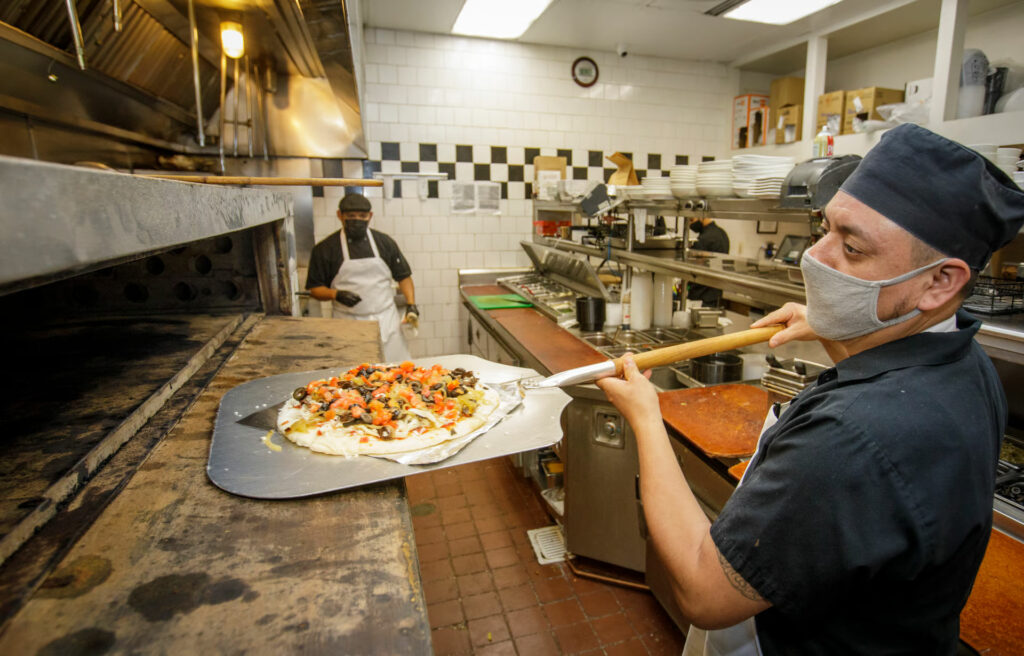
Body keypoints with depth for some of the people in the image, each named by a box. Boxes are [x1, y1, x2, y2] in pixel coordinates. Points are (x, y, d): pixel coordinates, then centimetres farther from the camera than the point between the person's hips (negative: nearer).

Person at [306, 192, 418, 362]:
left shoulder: (384, 242, 6)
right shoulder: (325, 249, 0)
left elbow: (403, 276, 11)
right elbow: (314, 289, 2)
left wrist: (411, 305, -2)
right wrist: (336, 295, -17)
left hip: (386, 321, 2)